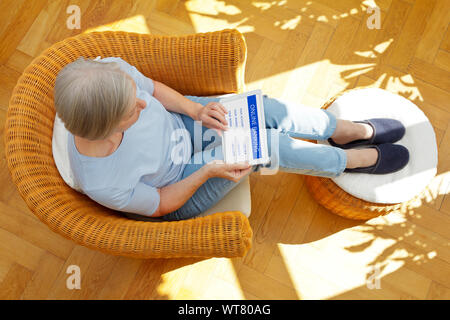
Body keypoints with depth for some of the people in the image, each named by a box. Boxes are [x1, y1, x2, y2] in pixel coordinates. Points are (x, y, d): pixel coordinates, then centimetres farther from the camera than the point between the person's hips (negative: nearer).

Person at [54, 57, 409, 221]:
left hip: (180, 122, 5)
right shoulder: (104, 185, -39)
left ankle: (351, 130, 20)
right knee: (270, 145, -16)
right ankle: (360, 159, 13)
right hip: (181, 188, -4)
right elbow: (162, 204, -18)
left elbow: (154, 88, -6)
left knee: (272, 110, -11)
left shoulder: (111, 70, -30)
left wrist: (194, 109, -19)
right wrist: (208, 171, -25)